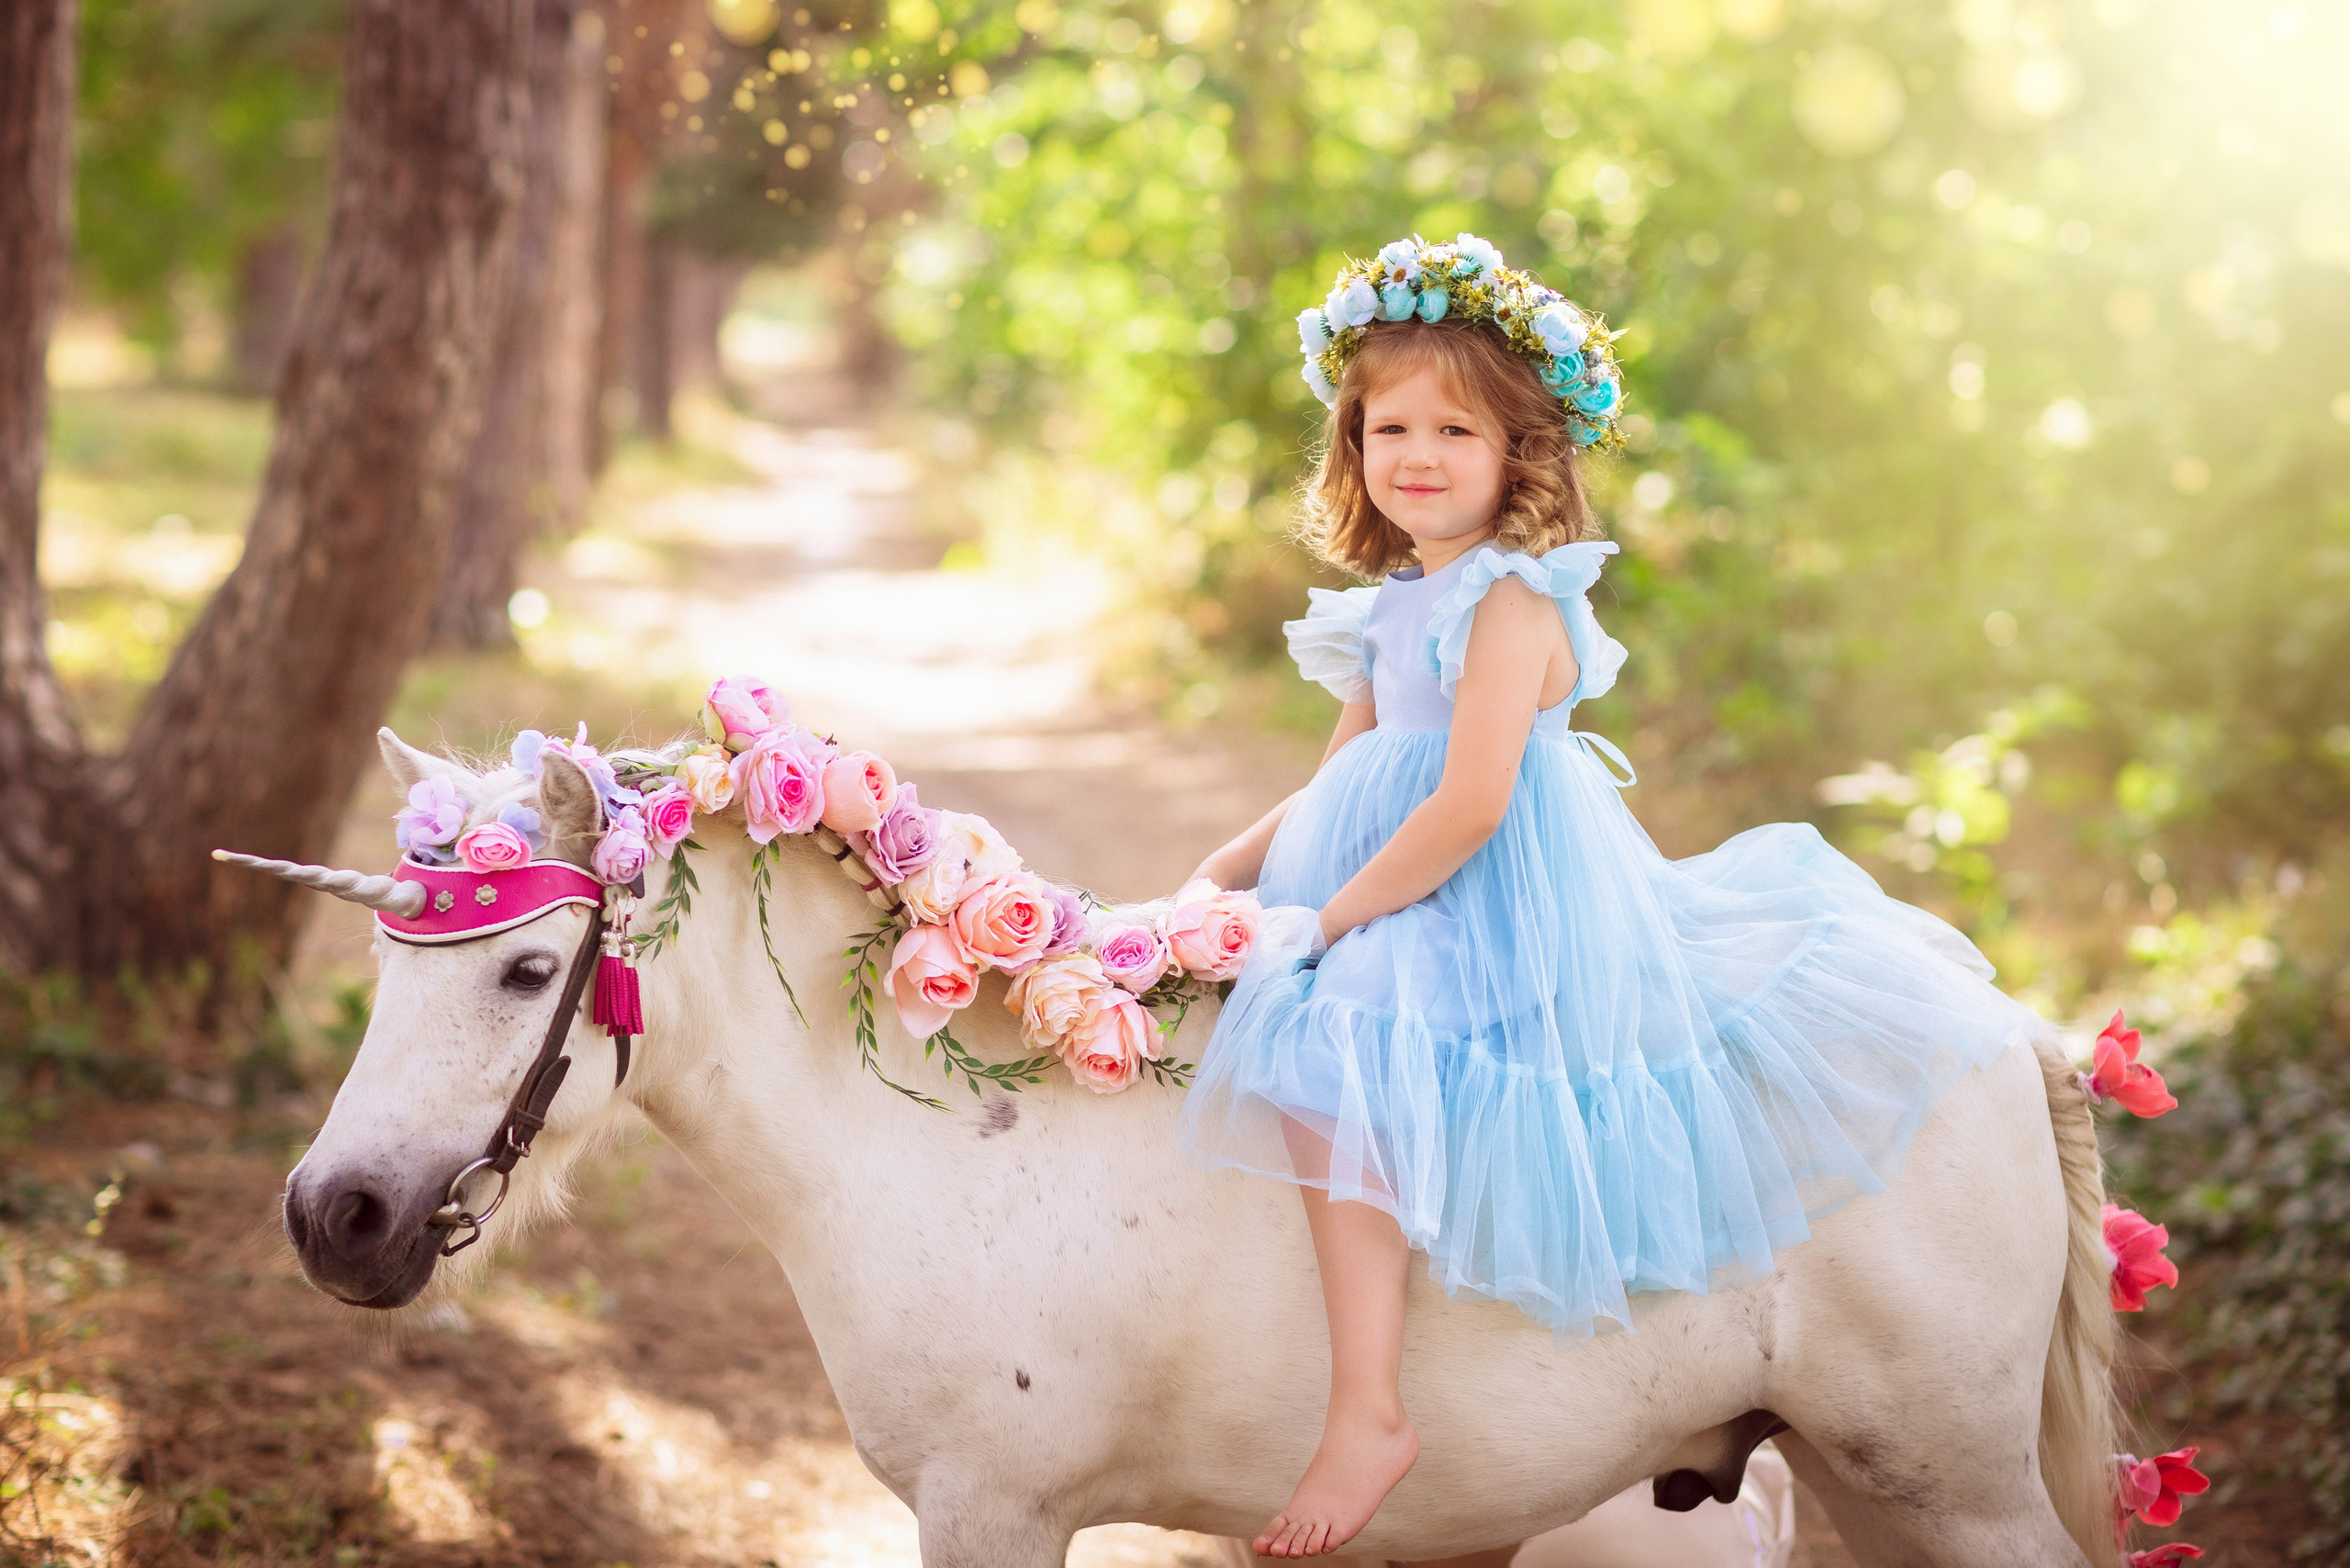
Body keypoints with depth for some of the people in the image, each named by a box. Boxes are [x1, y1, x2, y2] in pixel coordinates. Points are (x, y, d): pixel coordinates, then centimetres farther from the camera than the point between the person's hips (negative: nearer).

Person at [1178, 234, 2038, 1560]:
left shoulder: (1513, 603, -14)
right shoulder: (1399, 609, 15)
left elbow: (1467, 807, -23)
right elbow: (1339, 787, 21)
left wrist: (1330, 915, -18)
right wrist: (1231, 870, 8)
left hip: (1491, 908, -11)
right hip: (1405, 908, 11)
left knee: (1329, 1073, -26)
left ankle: (1369, 1414, -28)